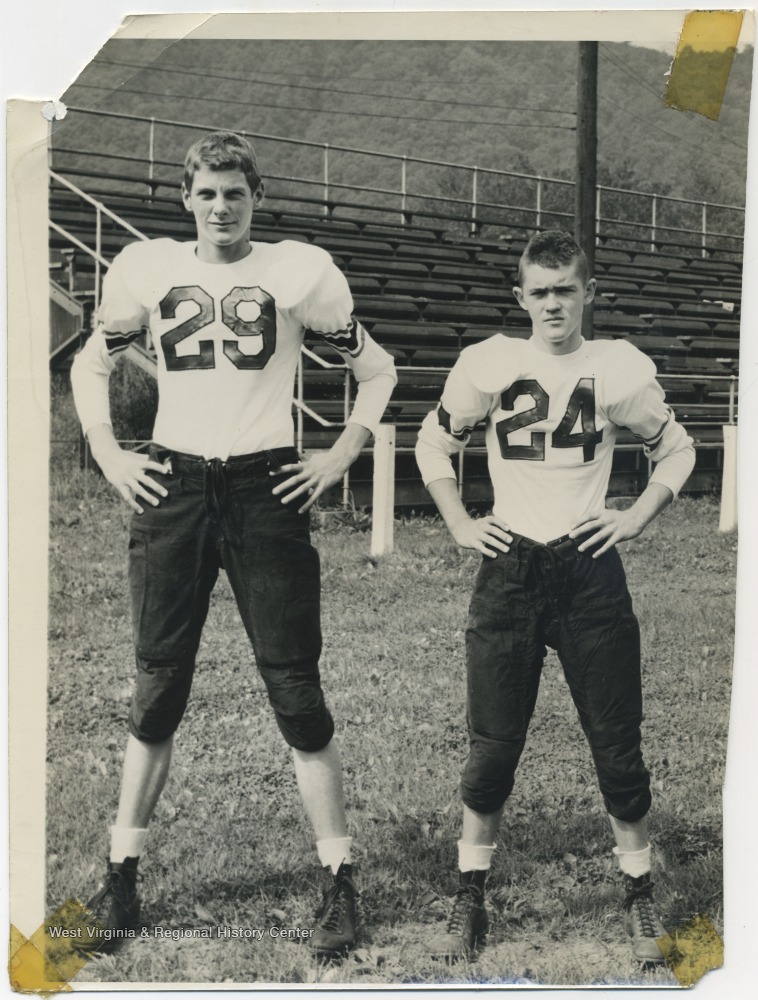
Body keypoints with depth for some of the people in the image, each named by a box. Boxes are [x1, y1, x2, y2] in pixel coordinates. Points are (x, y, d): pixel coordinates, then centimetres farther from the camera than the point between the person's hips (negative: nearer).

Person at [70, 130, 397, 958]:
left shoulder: (298, 272, 2)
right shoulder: (147, 269, 7)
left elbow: (377, 371, 11)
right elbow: (89, 367, 20)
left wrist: (339, 457, 1)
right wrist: (108, 454, 7)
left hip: (266, 492, -2)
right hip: (171, 489, 2)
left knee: (296, 689, -1)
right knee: (157, 690, 7)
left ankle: (339, 883, 9)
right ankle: (121, 879, 18)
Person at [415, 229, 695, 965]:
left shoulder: (620, 368, -1)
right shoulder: (488, 364, -1)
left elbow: (676, 450, 14)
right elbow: (433, 444, 14)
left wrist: (637, 518, 1)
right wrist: (459, 525, 4)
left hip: (589, 570, 0)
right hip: (509, 572, 0)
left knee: (618, 746, 4)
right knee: (491, 747, 2)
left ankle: (639, 898, 21)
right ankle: (469, 902, 16)